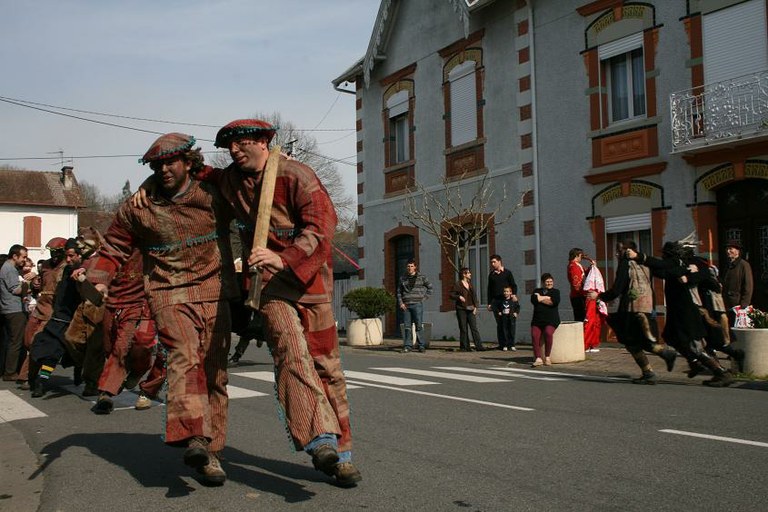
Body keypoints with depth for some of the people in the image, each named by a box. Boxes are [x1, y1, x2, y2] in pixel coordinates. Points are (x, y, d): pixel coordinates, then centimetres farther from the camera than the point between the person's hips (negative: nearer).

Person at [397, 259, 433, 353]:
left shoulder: (421, 277, 4)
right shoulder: (403, 278, 12)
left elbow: (430, 287, 12)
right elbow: (399, 291, 15)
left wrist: (424, 298, 2)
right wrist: (400, 303, 3)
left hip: (417, 304, -3)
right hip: (406, 305, 3)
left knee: (418, 326, -5)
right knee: (407, 326, 2)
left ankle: (421, 346, 1)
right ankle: (407, 346, 6)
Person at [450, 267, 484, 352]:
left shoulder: (470, 284, 14)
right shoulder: (458, 284, -2)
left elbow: (474, 296, 17)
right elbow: (451, 295, -1)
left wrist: (475, 307, 6)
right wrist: (459, 297, -18)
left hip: (471, 309, 4)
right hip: (461, 309, -4)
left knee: (474, 327, -3)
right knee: (463, 329, 0)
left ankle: (479, 346, -5)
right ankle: (464, 347, 7)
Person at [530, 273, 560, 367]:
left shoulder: (555, 291, 14)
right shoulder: (537, 291, 21)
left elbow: (555, 301, -8)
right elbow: (533, 300, -2)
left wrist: (541, 298, -4)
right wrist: (547, 298, -3)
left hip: (551, 320, -2)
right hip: (537, 319, 2)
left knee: (548, 332, -31)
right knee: (534, 335, -25)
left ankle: (547, 357, -18)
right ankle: (538, 359, -25)